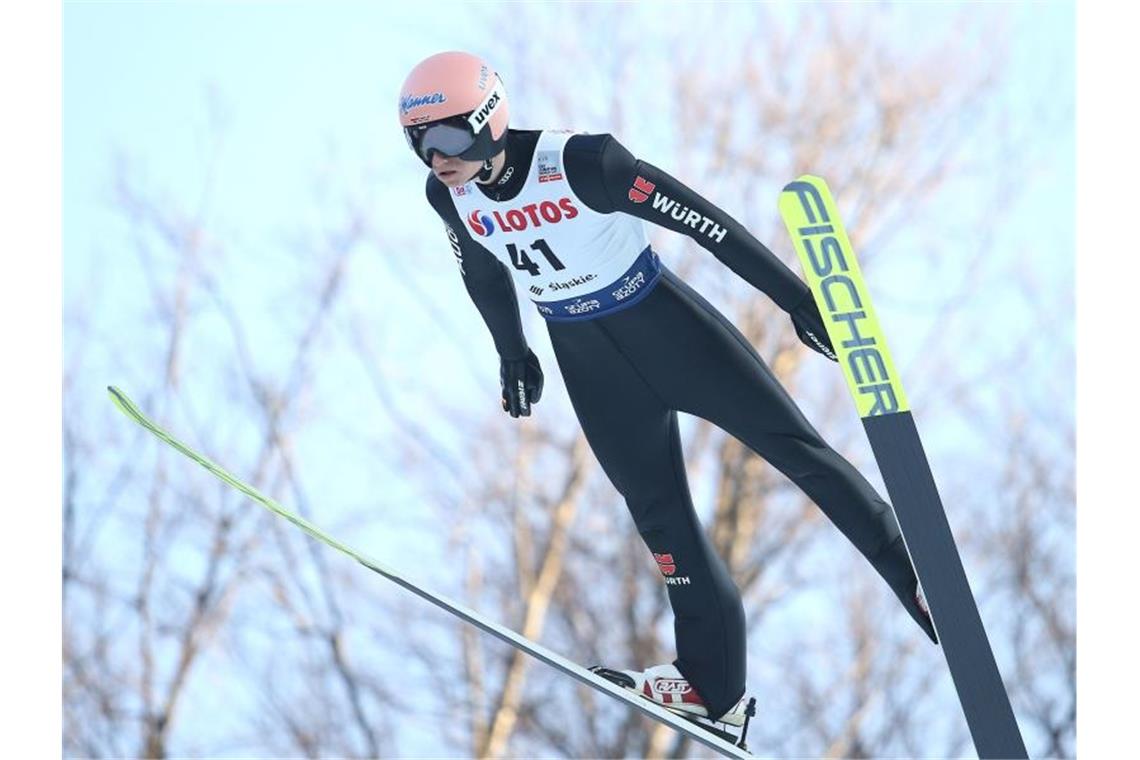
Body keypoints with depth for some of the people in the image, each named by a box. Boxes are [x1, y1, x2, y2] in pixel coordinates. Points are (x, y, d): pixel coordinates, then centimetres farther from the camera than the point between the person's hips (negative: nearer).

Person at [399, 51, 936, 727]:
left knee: (791, 443, -4)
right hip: (583, 354, 5)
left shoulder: (580, 163, -29)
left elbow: (702, 220, -25)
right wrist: (513, 353, 22)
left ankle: (920, 575, 7)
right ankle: (712, 683, 14)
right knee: (656, 508, 7)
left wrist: (795, 296, -22)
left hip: (659, 319, -5)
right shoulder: (448, 195, -11)